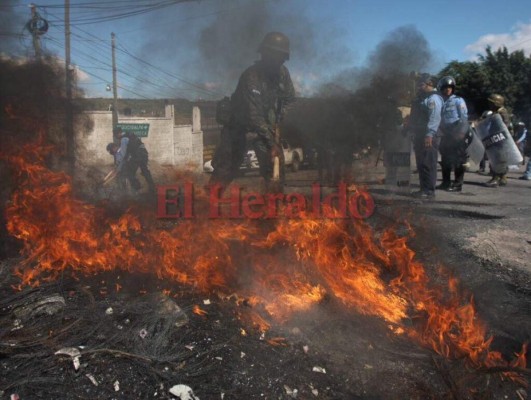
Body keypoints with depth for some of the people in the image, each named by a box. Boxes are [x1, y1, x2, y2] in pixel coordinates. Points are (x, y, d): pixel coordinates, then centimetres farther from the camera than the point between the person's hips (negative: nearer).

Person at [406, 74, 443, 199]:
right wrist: (409, 130, 23)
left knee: (428, 164, -9)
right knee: (421, 164, 13)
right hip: (419, 136, 10)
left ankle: (429, 190, -6)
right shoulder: (421, 97, 22)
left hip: (428, 137, -10)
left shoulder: (433, 98, -11)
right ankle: (424, 188, 20)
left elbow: (435, 118, -22)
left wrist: (429, 134, -30)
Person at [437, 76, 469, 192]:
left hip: (457, 135, -7)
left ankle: (457, 184, -3)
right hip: (446, 135, 7)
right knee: (445, 160, 10)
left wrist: (461, 133, -17)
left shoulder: (458, 100, -1)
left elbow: (463, 118, -9)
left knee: (458, 161, -5)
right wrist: (442, 131, 9)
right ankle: (446, 182, 19)